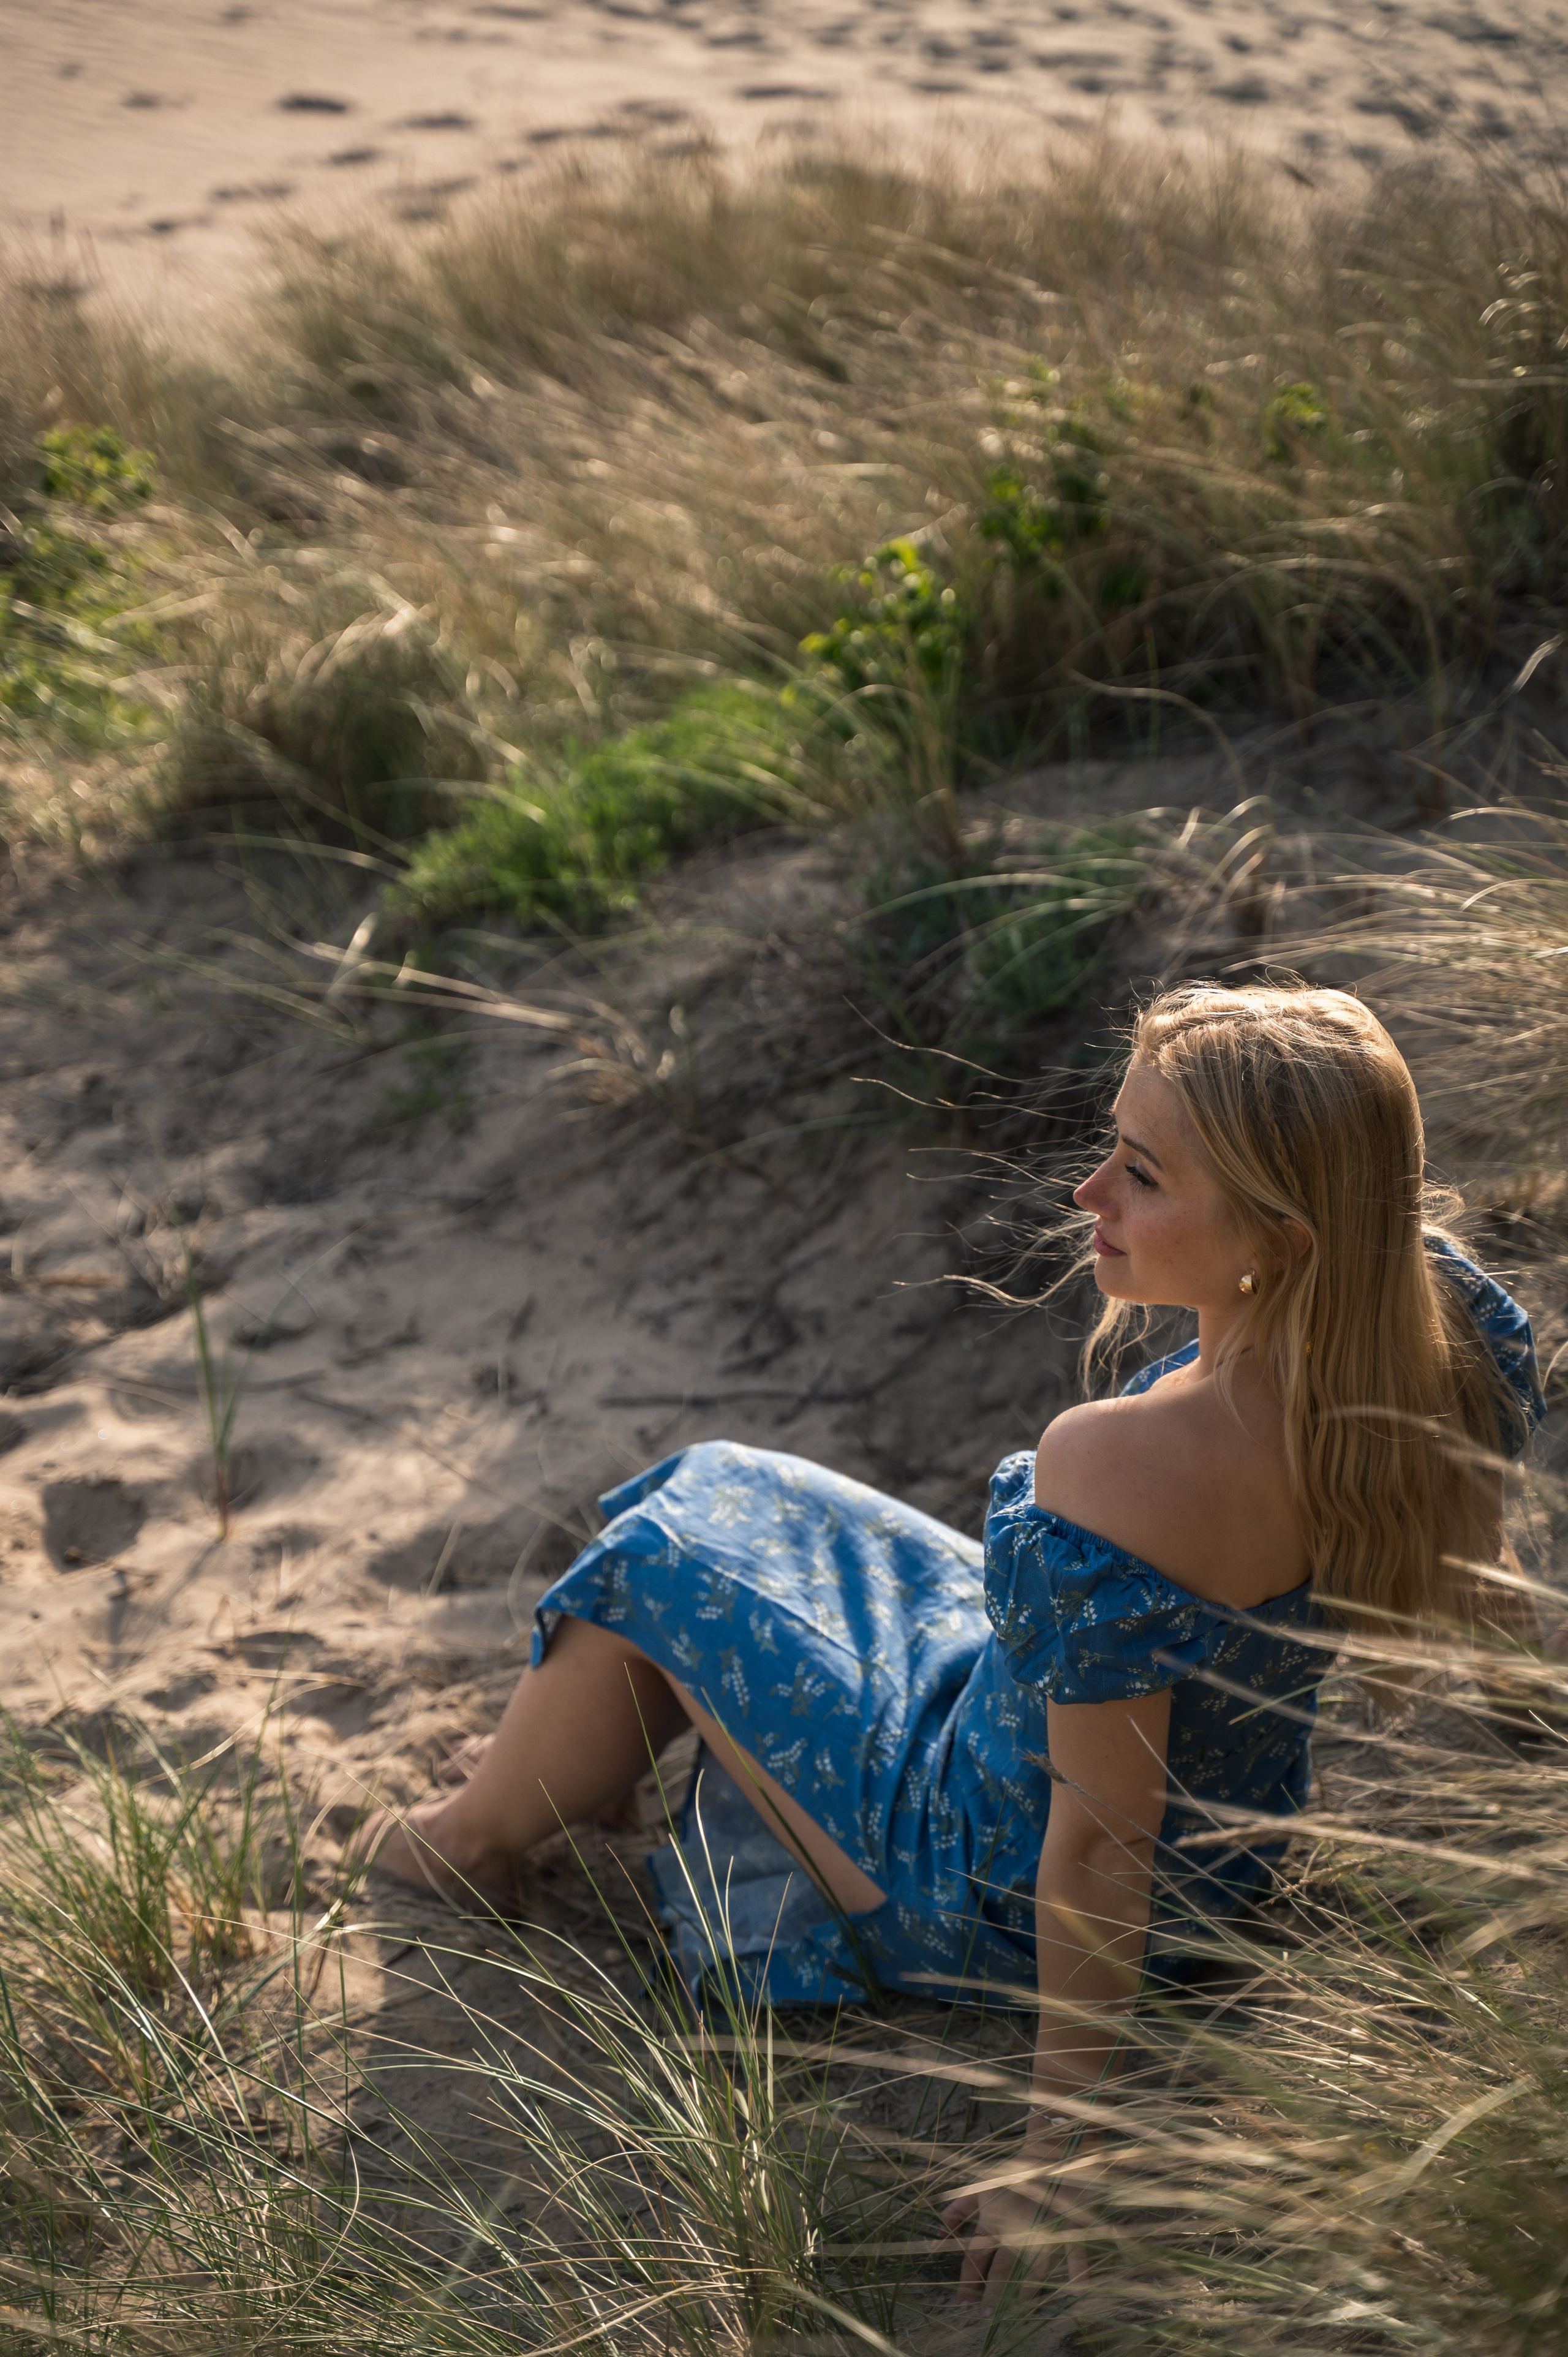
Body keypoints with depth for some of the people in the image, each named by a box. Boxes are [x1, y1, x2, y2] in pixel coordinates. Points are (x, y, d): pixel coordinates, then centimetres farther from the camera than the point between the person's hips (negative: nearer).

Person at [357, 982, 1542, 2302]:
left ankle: (481, 1837, 41)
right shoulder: (1442, 1316, -21)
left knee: (665, 1554, 12)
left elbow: (1100, 1838, -31)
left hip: (995, 1897, -7)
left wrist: (1058, 2146, -18)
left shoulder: (1112, 1477, -41)